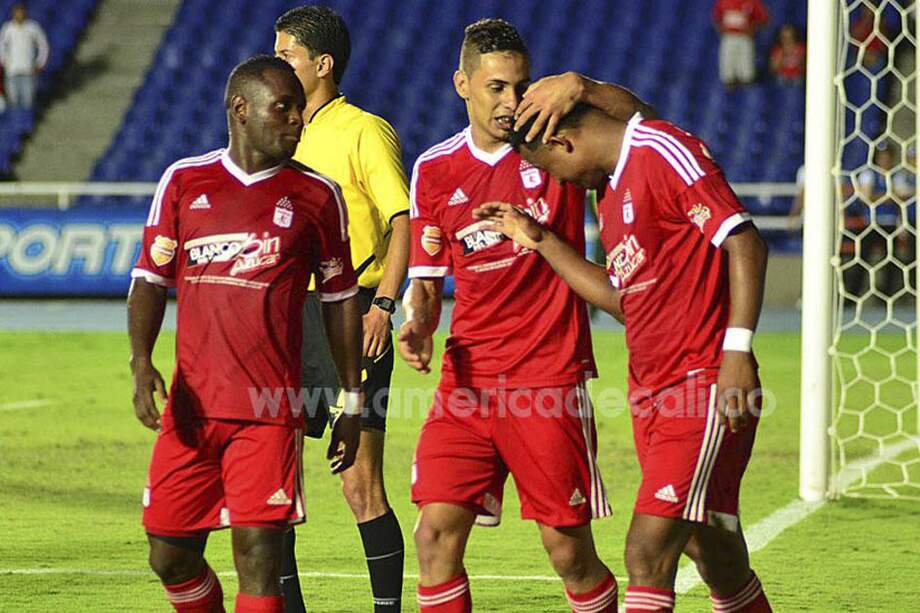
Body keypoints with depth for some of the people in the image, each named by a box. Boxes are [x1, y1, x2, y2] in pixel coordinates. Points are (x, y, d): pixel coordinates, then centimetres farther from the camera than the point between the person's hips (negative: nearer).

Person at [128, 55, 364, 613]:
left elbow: (341, 299, 12)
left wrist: (353, 403, 10)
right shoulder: (184, 182, 8)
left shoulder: (317, 196, 6)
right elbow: (150, 279, 9)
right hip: (191, 403, 2)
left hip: (270, 409, -2)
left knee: (258, 554, -10)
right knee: (170, 556, 5)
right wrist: (141, 361, -8)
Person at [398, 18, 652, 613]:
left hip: (551, 378, -3)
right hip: (467, 380, 3)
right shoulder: (434, 170, 8)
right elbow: (427, 279, 13)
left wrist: (581, 88, -28)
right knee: (436, 533, -10)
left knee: (570, 551, -1)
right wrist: (418, 321, -8)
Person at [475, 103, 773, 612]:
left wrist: (737, 349, -25)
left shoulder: (663, 151, -11)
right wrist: (540, 241, 23)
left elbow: (745, 244, -18)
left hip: (703, 384, -9)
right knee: (712, 553, 14)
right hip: (650, 392, 9)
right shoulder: (610, 189, 18)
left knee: (648, 553, -15)